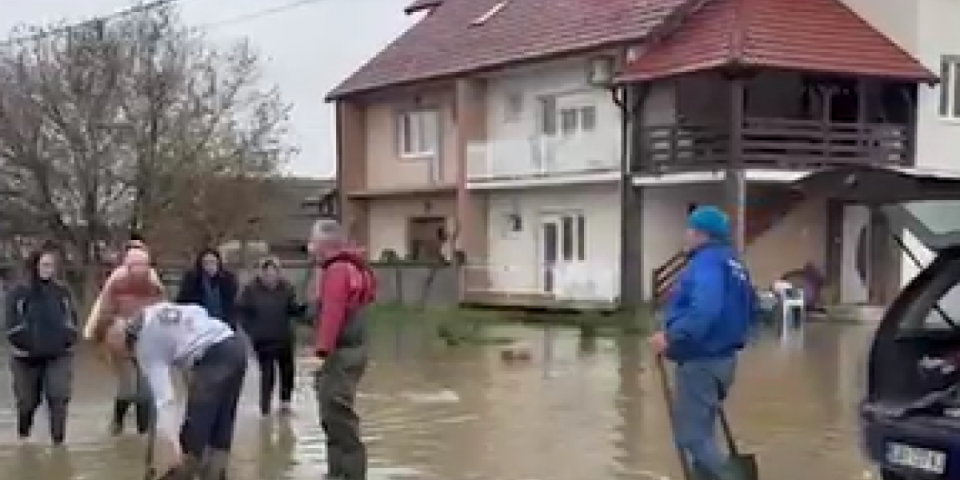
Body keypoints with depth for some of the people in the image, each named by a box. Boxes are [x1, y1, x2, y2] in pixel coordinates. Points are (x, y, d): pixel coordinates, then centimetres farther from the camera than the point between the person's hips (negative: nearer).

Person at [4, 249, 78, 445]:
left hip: (59, 356, 1)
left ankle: (59, 440, -8)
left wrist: (68, 339, -5)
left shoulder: (62, 292, 4)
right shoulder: (18, 293, -3)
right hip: (27, 357, 0)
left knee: (59, 398, -13)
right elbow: (12, 326, -5)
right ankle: (23, 435, 39)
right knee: (27, 400, 14)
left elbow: (72, 320, 9)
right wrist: (26, 344, -13)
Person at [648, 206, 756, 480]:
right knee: (700, 432, 19)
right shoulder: (733, 265, 13)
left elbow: (705, 310, -34)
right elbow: (750, 310, 22)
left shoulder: (707, 263, -18)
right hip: (722, 358, 10)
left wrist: (671, 337, -32)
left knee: (692, 436, -5)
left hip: (700, 362, -10)